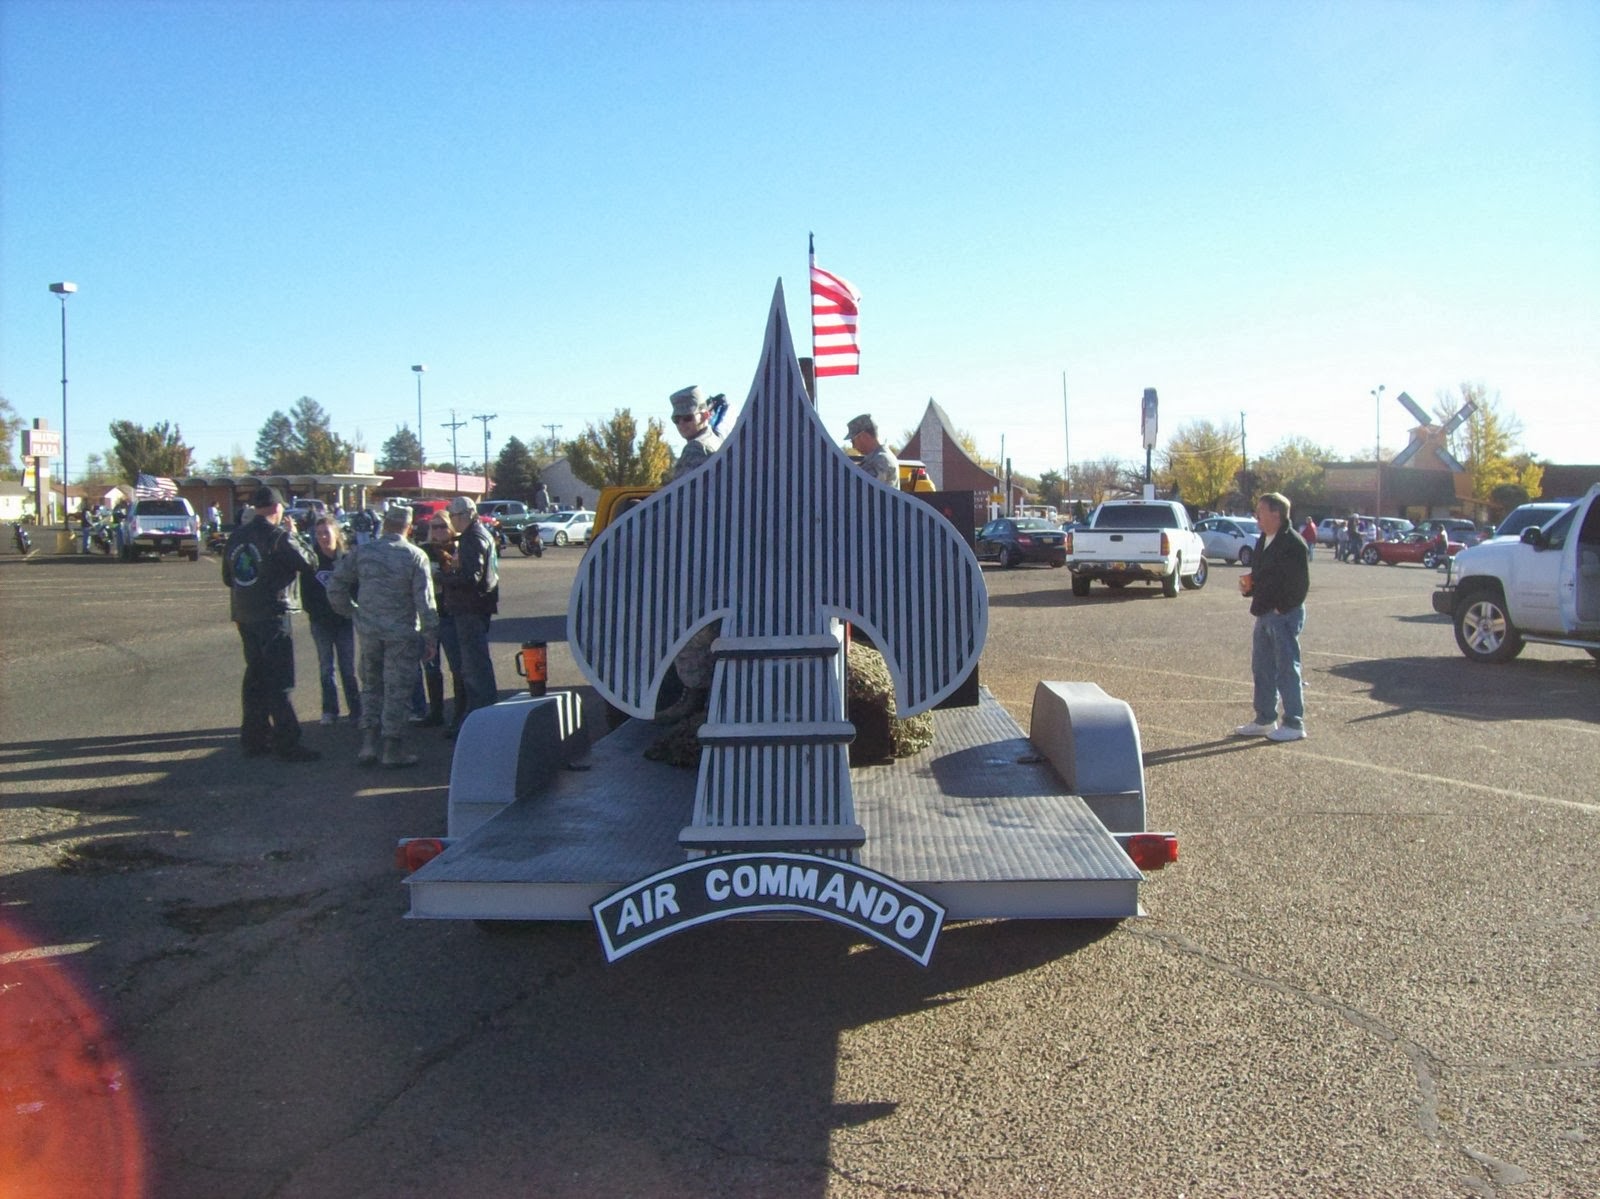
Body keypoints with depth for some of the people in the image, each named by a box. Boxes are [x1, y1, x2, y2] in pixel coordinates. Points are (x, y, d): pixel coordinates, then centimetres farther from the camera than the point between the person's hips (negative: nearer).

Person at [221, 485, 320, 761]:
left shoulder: (237, 537, 9)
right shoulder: (279, 536, -14)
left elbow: (227, 577, 16)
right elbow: (309, 562, -9)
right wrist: (293, 535, 1)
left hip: (244, 615, 7)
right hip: (273, 614, -7)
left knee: (255, 676, 16)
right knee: (279, 682, -4)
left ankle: (254, 738, 21)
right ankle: (287, 743, -3)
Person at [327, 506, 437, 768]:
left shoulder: (362, 552, 2)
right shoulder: (415, 556, -7)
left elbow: (336, 585, 4)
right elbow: (425, 600, -9)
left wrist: (351, 610, 15)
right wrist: (430, 635, -4)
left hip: (369, 629, 3)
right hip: (401, 633, -3)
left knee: (371, 686, 16)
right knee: (396, 690, 3)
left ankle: (368, 743, 14)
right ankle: (392, 748, 6)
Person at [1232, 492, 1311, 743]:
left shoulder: (1293, 543, -15)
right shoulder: (1263, 541, 14)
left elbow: (1300, 583, -17)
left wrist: (1281, 608, -15)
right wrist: (1247, 584, 5)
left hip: (1285, 615, -9)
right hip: (1265, 614, 9)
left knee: (1287, 670, -3)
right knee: (1262, 668, 14)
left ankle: (1294, 724, 5)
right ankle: (1265, 720, 23)